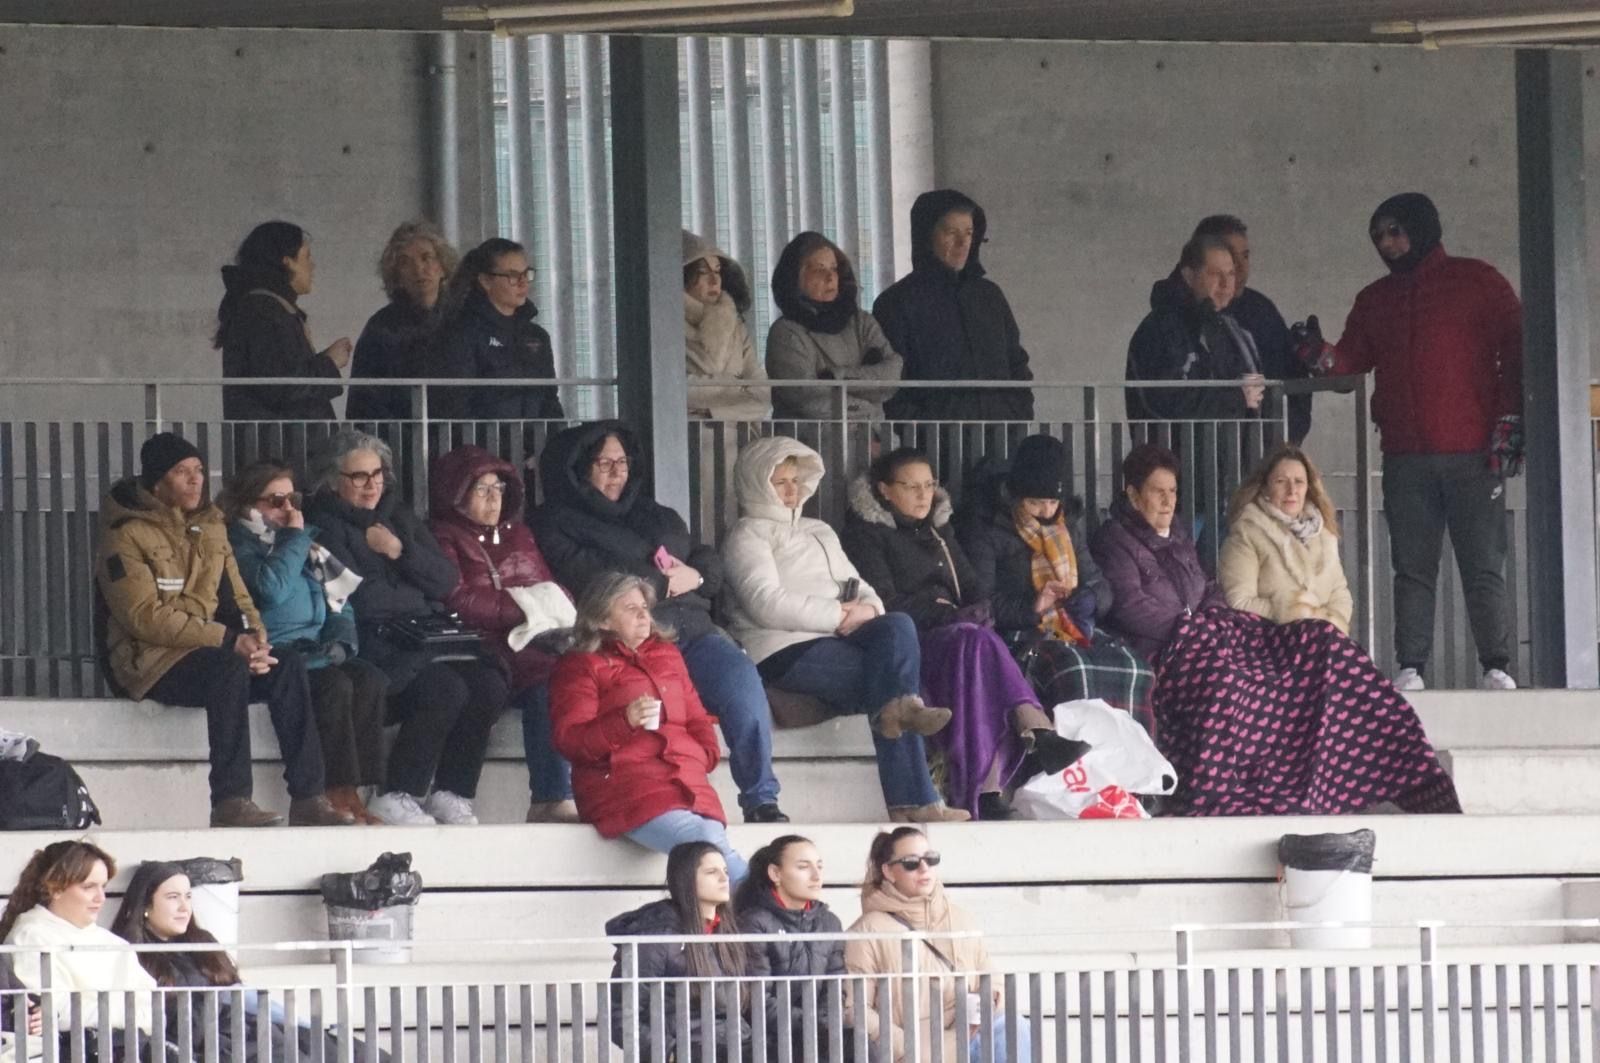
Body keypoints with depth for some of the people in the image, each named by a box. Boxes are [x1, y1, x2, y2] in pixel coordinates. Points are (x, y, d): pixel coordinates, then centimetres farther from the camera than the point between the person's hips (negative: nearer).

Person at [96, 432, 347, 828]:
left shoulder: (209, 526, 17)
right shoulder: (126, 535, -7)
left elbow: (236, 596, 16)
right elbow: (145, 616, -17)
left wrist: (255, 635, -9)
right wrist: (229, 640, -22)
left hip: (214, 650, 7)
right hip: (150, 661, -7)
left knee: (288, 663, -20)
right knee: (229, 667, -35)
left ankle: (307, 797, -25)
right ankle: (231, 802, -38)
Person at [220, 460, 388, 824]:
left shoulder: (308, 543, 23)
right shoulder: (239, 544, 1)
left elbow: (340, 603, 22)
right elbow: (272, 588, -18)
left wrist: (341, 641, 2)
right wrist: (293, 538, -6)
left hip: (316, 652, 6)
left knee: (370, 681, -22)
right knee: (334, 685, -32)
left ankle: (354, 792, -28)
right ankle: (338, 794, -31)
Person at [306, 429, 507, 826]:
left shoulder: (400, 517, 22)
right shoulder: (325, 525, 0)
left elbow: (448, 580, 11)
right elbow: (355, 597, -12)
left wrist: (401, 552, -5)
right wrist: (417, 599, 1)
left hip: (423, 639, 7)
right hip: (370, 642, -7)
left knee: (488, 684, -19)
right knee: (445, 689, -29)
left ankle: (451, 793, -12)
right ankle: (397, 797, -18)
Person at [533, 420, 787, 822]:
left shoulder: (655, 515, 31)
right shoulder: (557, 522, 13)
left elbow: (710, 561, 26)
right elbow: (586, 578, -4)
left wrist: (693, 577, 1)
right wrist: (663, 581, -1)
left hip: (689, 626, 5)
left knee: (739, 676, -27)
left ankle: (761, 802, -25)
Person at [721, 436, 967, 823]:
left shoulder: (819, 533, 29)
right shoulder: (747, 537, 4)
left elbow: (858, 588, 23)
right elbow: (766, 605, -11)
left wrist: (868, 610, -3)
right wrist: (839, 615, -13)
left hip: (833, 642, 7)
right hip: (782, 651, -7)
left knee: (897, 626, -26)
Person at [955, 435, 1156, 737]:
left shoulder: (1068, 523, 17)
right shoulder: (986, 527, -1)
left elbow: (1100, 586, 18)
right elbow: (981, 601, -9)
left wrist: (1091, 599, -6)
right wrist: (1031, 607, -23)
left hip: (1074, 629, 5)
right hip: (1018, 635, -5)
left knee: (1131, 668, -24)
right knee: (1073, 671, -37)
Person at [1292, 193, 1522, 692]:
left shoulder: (1476, 282, 5)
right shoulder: (1374, 300, 19)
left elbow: (1517, 352, 1)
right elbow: (1352, 360, 13)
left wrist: (1510, 426, -7)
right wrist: (1317, 354, -9)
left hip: (1471, 456, -4)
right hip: (1405, 458, 4)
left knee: (1483, 568, -5)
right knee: (1412, 569, 1)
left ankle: (1497, 669, -4)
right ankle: (1410, 670, 0)